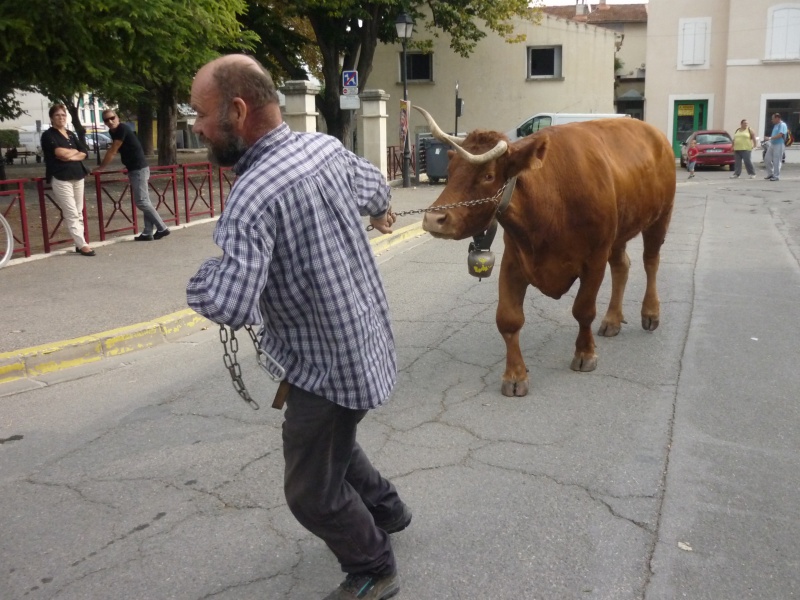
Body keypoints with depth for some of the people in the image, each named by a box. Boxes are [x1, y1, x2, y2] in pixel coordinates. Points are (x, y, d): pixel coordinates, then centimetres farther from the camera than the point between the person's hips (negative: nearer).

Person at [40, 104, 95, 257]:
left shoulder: (71, 134, 18)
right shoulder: (48, 135, -1)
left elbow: (85, 153, 8)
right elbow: (59, 152, -16)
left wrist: (71, 156, -10)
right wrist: (75, 151, 2)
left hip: (78, 176, 7)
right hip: (61, 178, -6)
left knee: (79, 213, 5)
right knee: (71, 214, -10)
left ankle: (79, 244, 8)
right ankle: (82, 245, -13)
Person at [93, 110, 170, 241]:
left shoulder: (122, 129, -15)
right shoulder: (113, 131, 13)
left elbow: (112, 152, -13)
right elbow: (112, 150, 23)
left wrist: (100, 168, -4)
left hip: (139, 169, -10)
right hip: (134, 169, 10)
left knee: (141, 202, -10)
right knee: (144, 201, 7)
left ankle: (162, 228, -4)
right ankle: (148, 233, 8)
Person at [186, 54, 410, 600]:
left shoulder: (253, 196, -27)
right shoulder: (328, 147, -2)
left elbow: (230, 307, -34)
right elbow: (374, 184, 19)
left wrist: (202, 280, -9)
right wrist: (380, 212, 44)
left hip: (329, 364, -9)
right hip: (366, 341, 9)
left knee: (313, 493, 11)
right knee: (331, 439, 32)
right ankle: (384, 509, 50)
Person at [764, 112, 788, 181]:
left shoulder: (782, 125, -11)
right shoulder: (775, 125, 16)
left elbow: (780, 135, -22)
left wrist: (770, 138, -22)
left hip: (779, 145, -9)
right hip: (772, 144, 9)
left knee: (776, 161, -5)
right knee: (767, 159, 9)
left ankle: (776, 176, 2)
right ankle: (770, 174, 21)